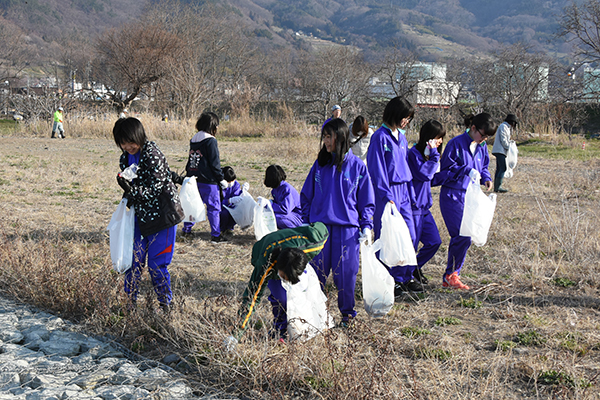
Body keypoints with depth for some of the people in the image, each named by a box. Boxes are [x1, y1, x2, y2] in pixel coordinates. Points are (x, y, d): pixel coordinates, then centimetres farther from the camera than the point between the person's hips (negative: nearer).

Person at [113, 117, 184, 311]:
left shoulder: (152, 155, -19)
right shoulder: (126, 158, 5)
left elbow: (155, 189, -21)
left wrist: (132, 189, -33)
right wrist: (128, 195, -1)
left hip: (162, 215, -7)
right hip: (141, 215, 7)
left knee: (156, 264, -2)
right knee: (133, 259, 8)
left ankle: (166, 305, 15)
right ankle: (129, 301, 23)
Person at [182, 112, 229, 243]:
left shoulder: (193, 140, 10)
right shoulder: (210, 141, -14)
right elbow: (215, 163, -13)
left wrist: (189, 176, 25)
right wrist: (221, 179, -5)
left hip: (194, 179, 8)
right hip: (208, 181, -8)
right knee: (214, 207, -1)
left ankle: (187, 229, 27)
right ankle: (216, 235, 0)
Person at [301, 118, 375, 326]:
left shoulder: (357, 165, 1)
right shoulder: (320, 164, 8)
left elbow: (367, 200, 6)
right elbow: (306, 195, 14)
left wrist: (366, 226, -1)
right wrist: (306, 223, 9)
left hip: (347, 227, -2)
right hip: (320, 226, 2)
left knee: (345, 272, 1)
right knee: (316, 270, 1)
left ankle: (347, 312, 19)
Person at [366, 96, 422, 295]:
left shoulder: (401, 137, 14)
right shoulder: (380, 137, -10)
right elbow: (377, 169, -14)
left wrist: (410, 193, 16)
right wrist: (387, 195, -18)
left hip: (403, 191, 8)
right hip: (388, 192, -8)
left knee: (410, 237, 8)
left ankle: (405, 277, 21)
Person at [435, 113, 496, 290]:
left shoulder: (481, 147, 11)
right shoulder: (456, 144, -10)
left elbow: (483, 167, 24)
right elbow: (446, 169, -11)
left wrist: (485, 178, 4)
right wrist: (467, 171, -19)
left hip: (470, 196, 7)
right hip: (453, 197, -7)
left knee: (462, 237, 7)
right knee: (462, 236, -17)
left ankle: (451, 276, 17)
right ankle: (451, 275, 0)